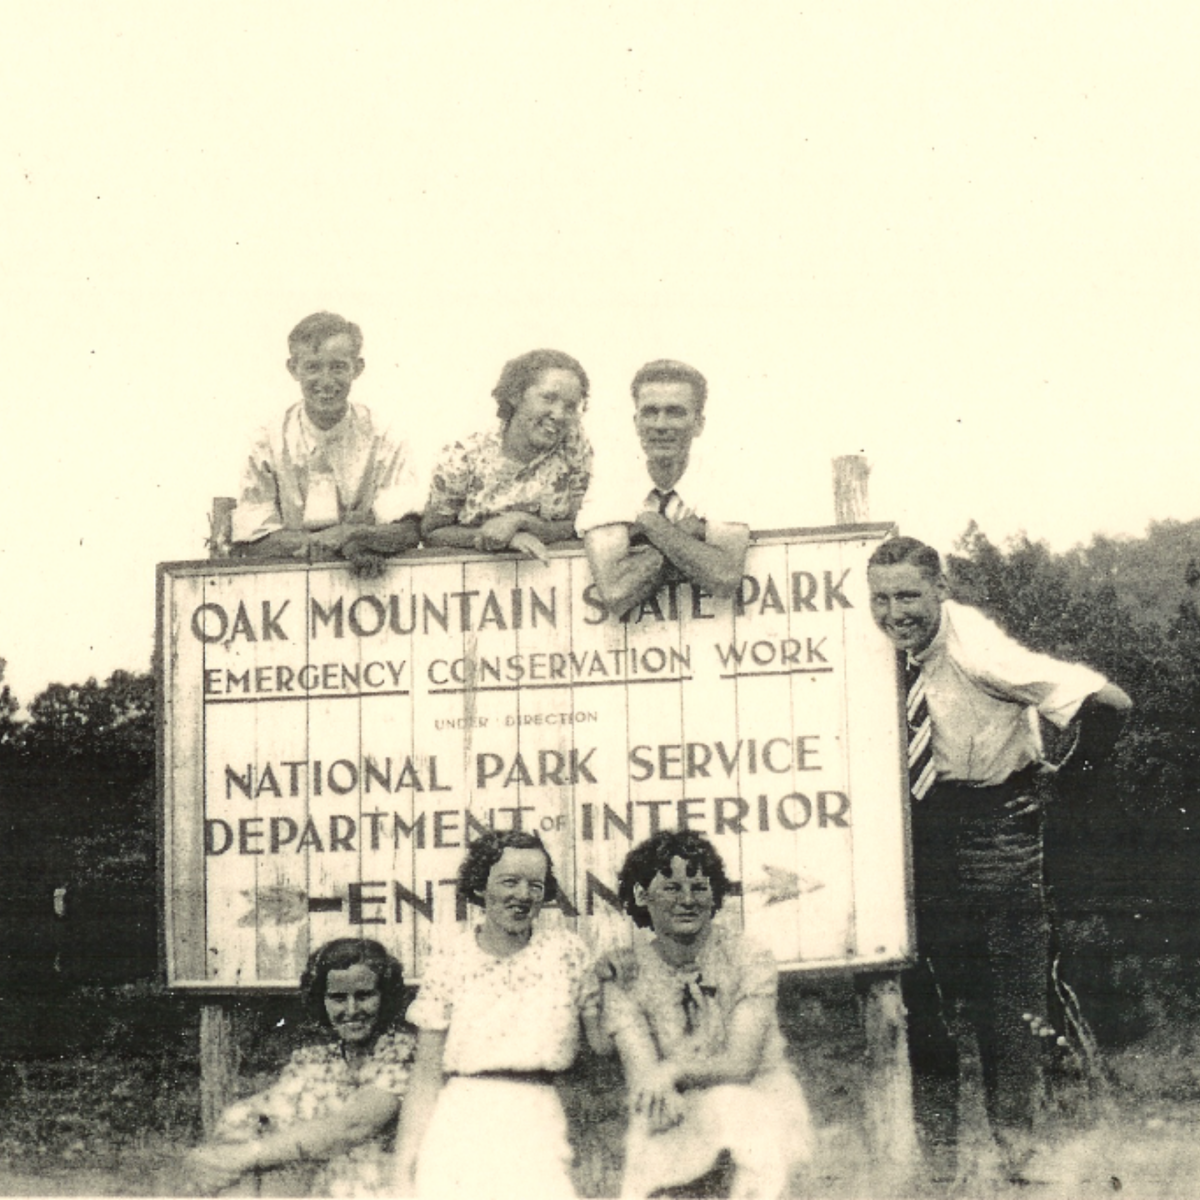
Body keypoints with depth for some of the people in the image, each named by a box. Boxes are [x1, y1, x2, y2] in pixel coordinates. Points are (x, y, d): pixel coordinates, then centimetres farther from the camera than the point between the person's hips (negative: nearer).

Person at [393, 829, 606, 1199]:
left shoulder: (567, 952, 4)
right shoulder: (449, 957, 3)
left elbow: (604, 1045, 10)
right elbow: (427, 1072, 2)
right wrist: (408, 1151, -3)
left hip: (537, 1129, 0)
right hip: (459, 1124, 0)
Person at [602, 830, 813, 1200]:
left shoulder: (747, 959, -5)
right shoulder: (627, 975, -1)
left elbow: (741, 1062, -13)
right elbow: (642, 1072, -11)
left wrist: (674, 1071, -30)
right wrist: (663, 1098, -34)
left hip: (755, 1113, 0)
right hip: (673, 1126, 0)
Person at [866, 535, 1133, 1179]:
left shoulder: (977, 652, -26)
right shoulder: (896, 648, -7)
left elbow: (1107, 703, -31)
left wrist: (1069, 775, -17)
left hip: (996, 820, -6)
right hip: (923, 822, 6)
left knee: (1006, 995, 0)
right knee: (918, 981, 9)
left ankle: (1013, 1139, 16)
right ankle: (933, 1135, 23)